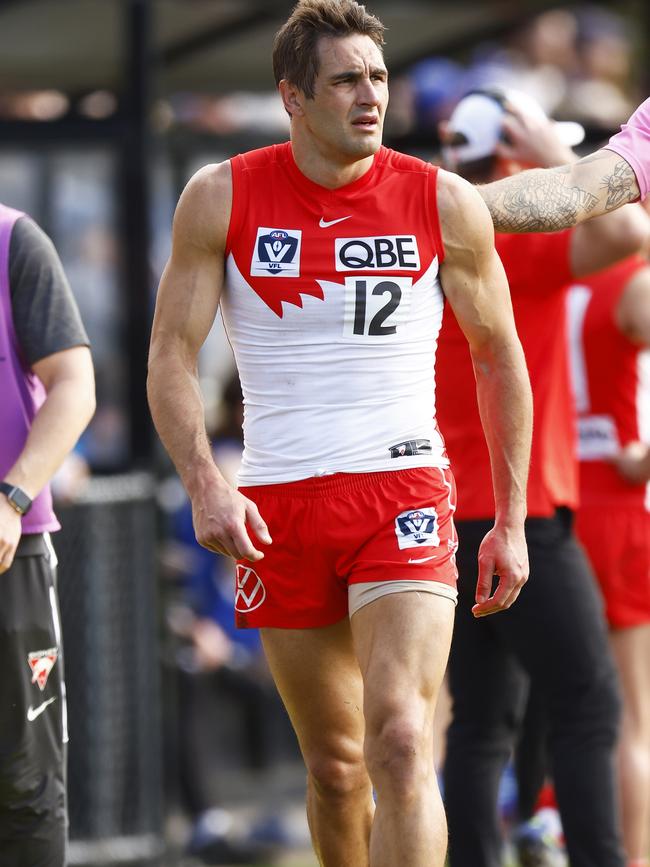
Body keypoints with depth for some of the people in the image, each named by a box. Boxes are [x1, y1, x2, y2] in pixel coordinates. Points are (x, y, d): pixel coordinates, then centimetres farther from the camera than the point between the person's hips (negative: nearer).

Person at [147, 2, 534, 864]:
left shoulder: (445, 204, 1)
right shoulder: (222, 197, 1)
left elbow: (499, 357, 11)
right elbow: (172, 355, 1)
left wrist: (511, 520, 8)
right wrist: (205, 485, -15)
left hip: (404, 493, -2)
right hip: (277, 506, 2)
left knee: (399, 739, -19)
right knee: (333, 762, 10)